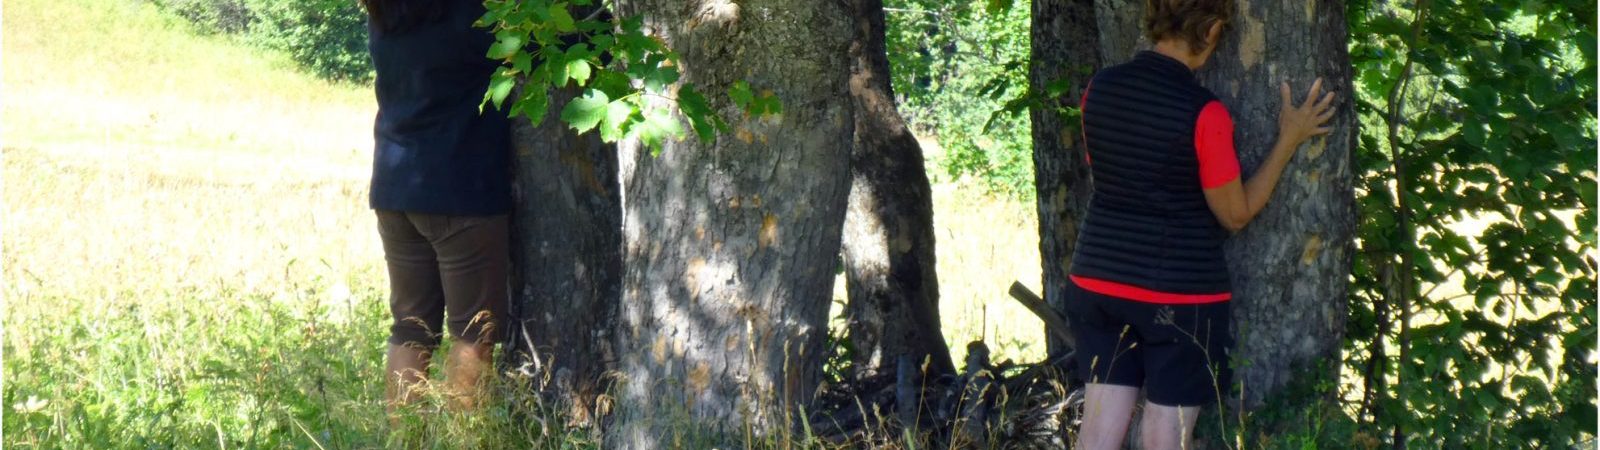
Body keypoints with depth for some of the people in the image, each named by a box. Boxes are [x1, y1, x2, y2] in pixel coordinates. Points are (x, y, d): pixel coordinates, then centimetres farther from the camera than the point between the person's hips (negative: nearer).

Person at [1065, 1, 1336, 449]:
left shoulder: (1099, 88, -1)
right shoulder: (1203, 112, -17)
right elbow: (1236, 213, -6)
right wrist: (1289, 140, 0)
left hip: (1100, 277, 5)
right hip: (1180, 290, -5)